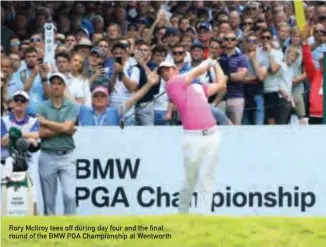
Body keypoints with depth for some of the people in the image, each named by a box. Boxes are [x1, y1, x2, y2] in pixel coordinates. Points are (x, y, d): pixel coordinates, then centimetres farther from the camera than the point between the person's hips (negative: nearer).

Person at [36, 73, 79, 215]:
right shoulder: (42, 107, 4)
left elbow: (67, 127, -12)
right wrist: (64, 129, -11)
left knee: (70, 196, -11)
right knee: (48, 199, 5)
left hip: (67, 156, -1)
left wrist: (45, 122, -7)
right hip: (47, 156, 1)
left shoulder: (72, 107, 4)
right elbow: (42, 133, -8)